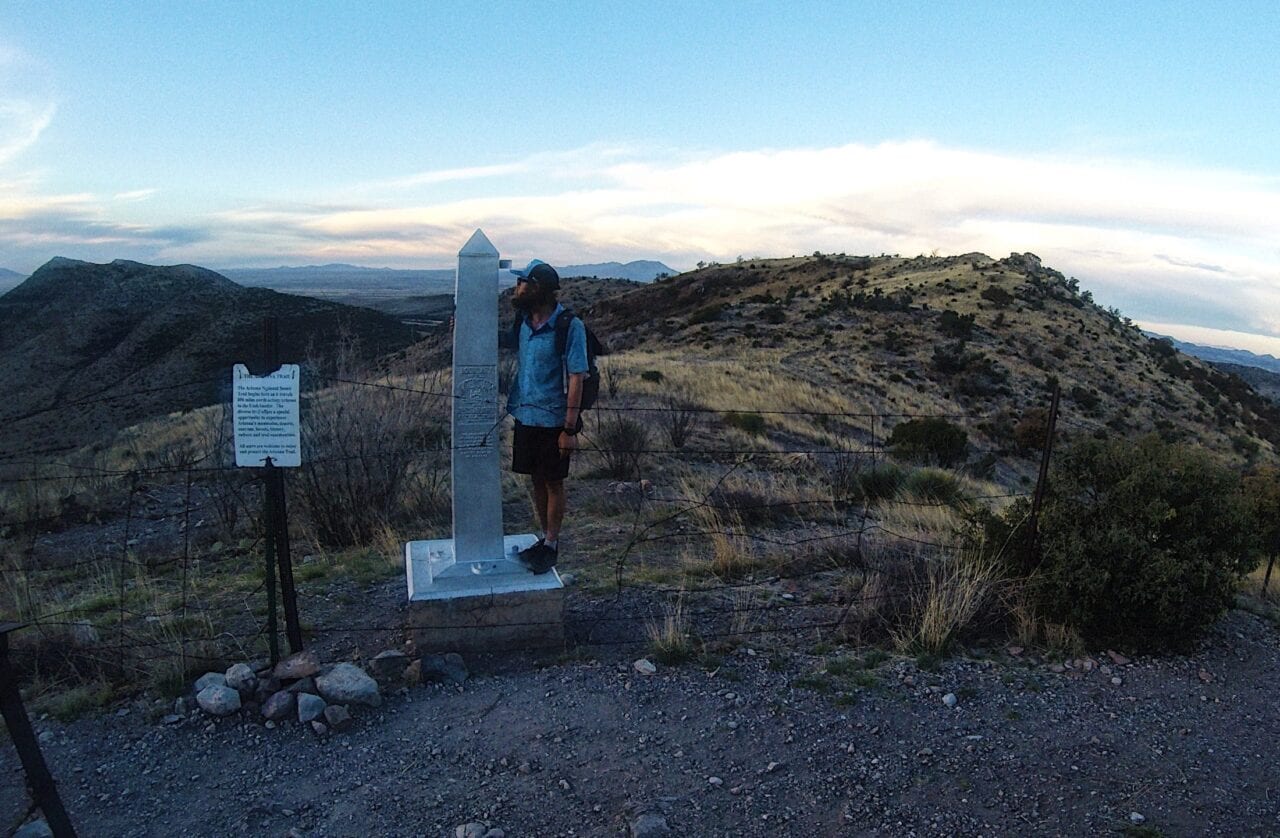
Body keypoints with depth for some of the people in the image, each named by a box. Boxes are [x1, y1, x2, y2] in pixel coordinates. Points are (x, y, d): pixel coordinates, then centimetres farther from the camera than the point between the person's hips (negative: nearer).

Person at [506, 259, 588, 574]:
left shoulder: (569, 327, -17)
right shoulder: (522, 321, 2)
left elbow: (576, 379, -17)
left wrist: (570, 428, -19)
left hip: (553, 420, -6)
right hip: (525, 415, 6)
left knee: (553, 483, 8)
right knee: (537, 480, 15)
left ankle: (551, 546, 22)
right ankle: (546, 538, 31)